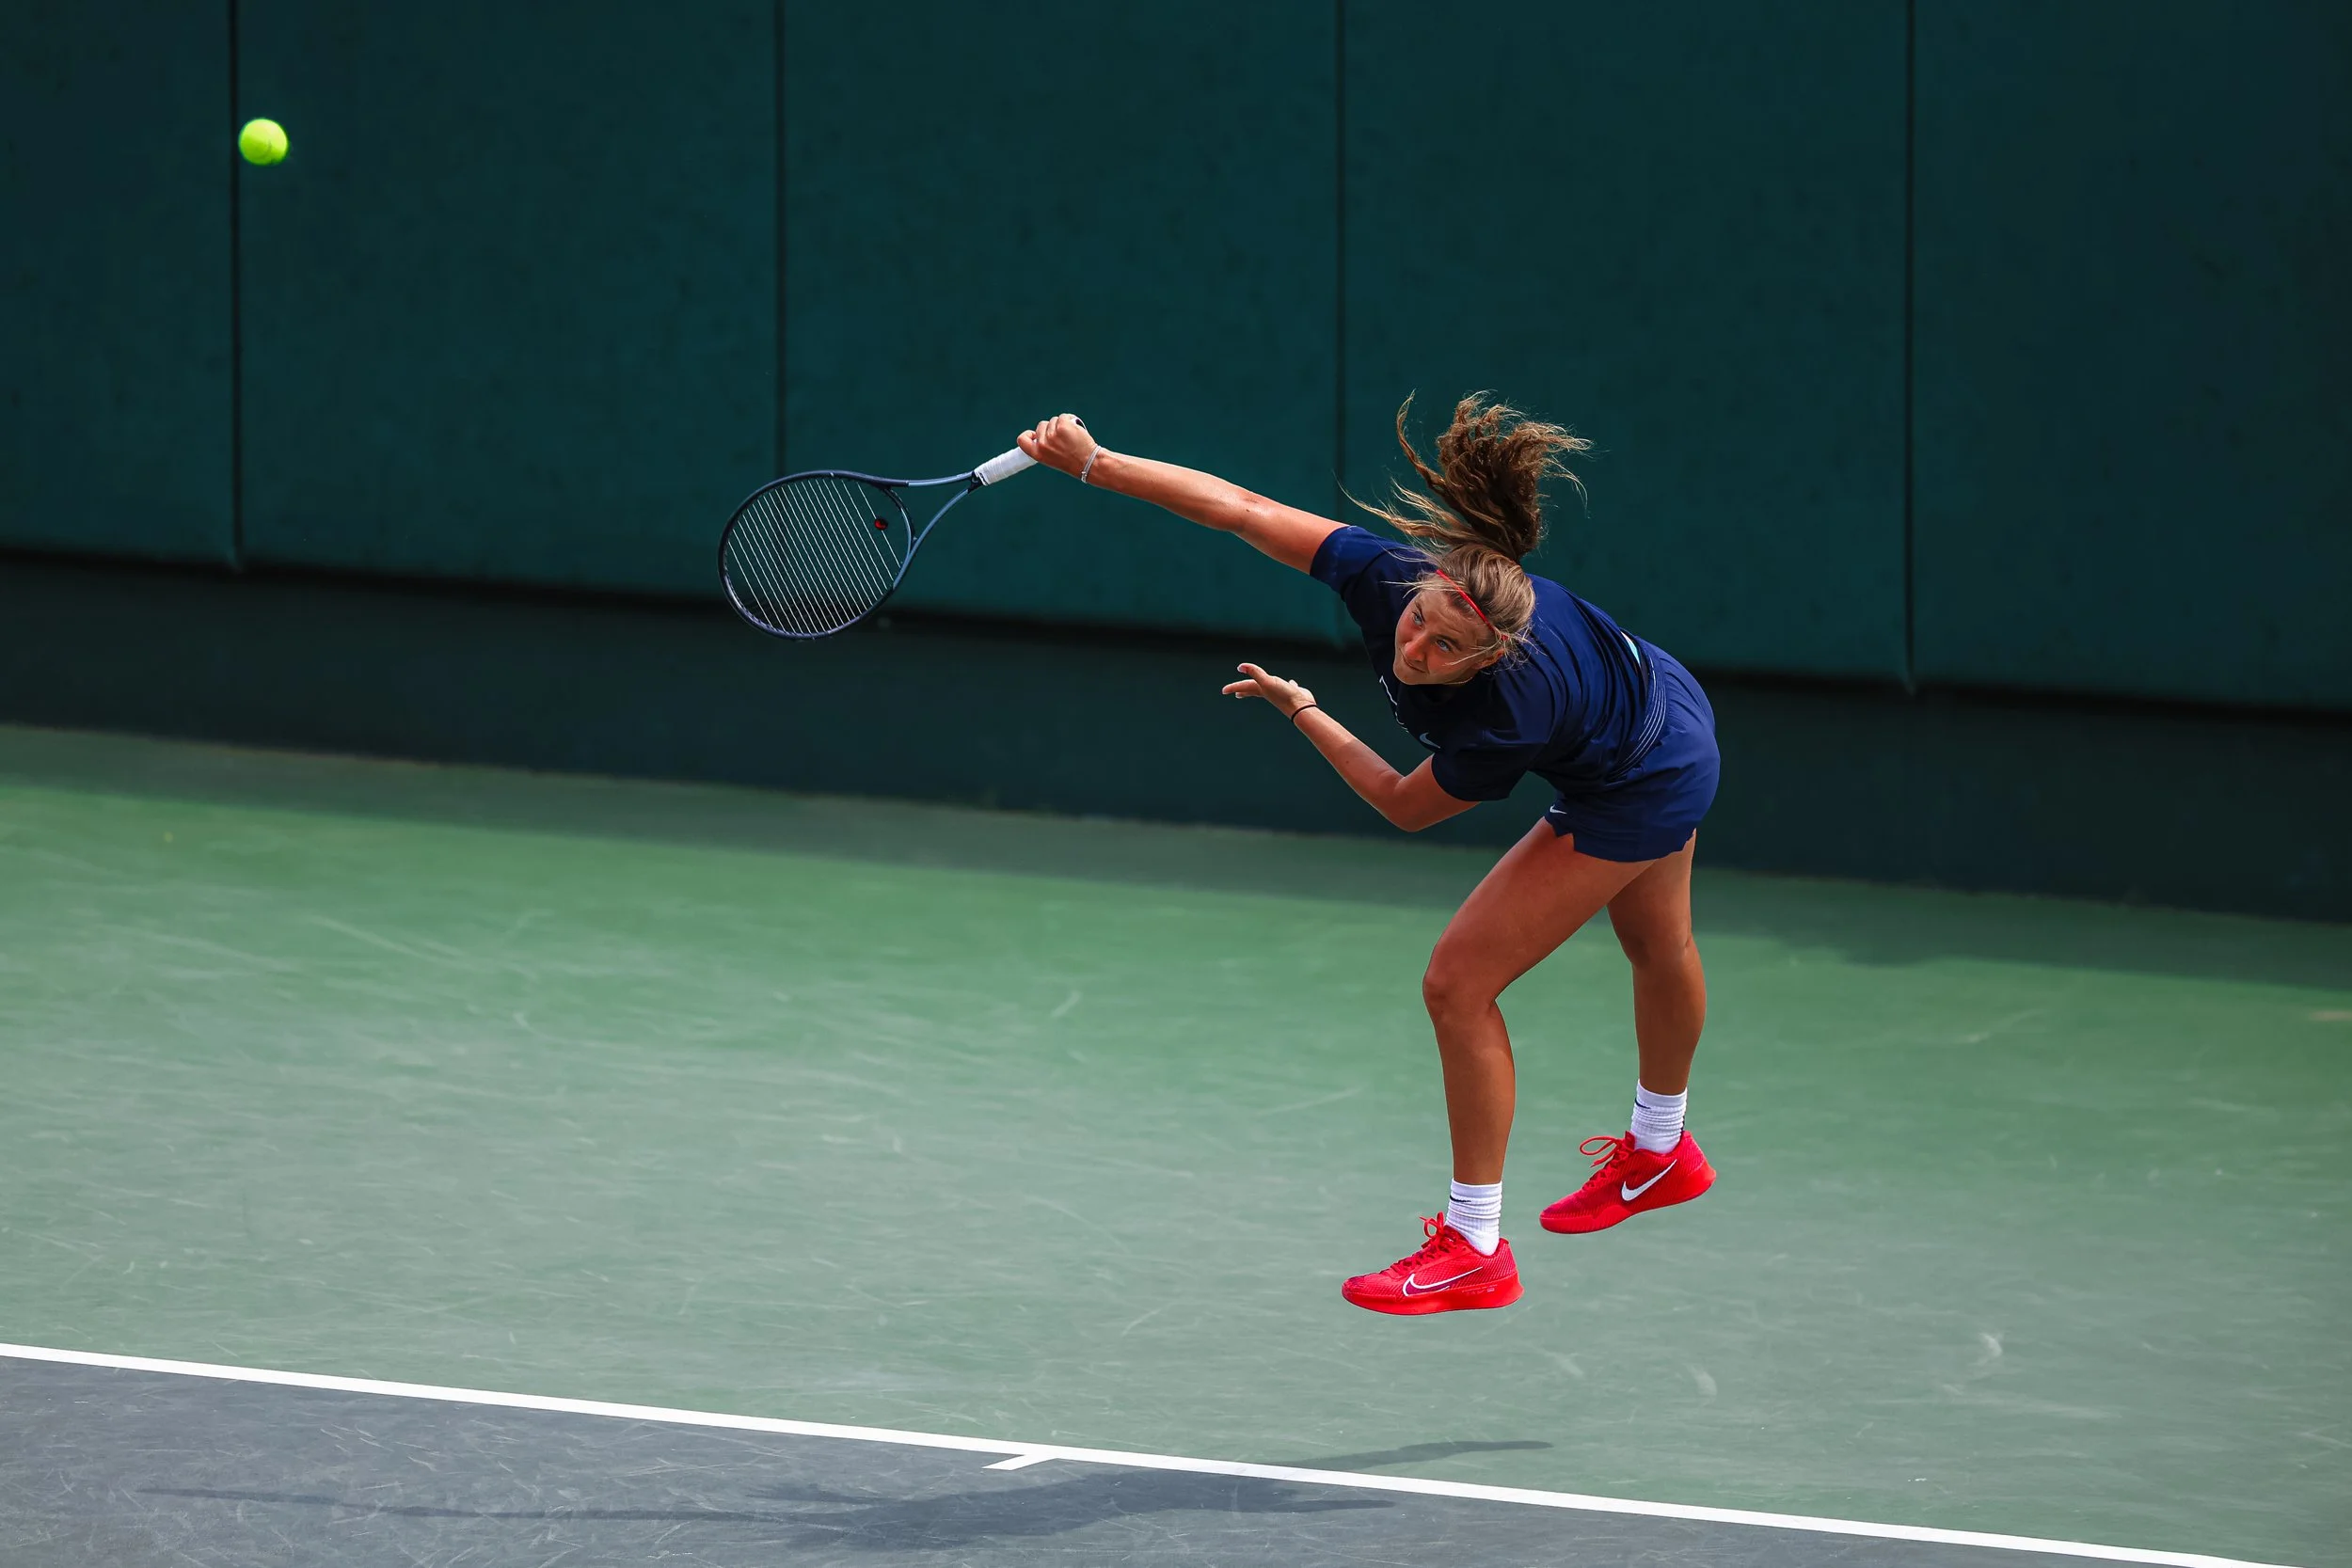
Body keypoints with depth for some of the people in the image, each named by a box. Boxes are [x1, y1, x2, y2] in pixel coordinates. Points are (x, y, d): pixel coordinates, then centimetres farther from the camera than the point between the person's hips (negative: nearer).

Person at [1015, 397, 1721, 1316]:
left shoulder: (1508, 718, -43)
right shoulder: (1389, 577, -32)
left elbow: (1406, 806, -24)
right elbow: (1243, 511, -27)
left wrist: (1303, 713, -17)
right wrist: (1092, 462, -32)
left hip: (1640, 791, -7)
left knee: (1459, 982, -10)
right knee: (1659, 948, 32)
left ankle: (1474, 1249, 2)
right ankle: (1661, 1155, 58)